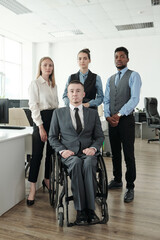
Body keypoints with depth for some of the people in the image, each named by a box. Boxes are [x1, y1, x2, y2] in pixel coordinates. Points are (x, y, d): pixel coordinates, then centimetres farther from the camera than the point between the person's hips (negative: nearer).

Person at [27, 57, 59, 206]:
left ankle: (47, 180, 28)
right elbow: (33, 106, -10)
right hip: (41, 119, -6)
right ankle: (32, 189, 4)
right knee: (37, 154, -5)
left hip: (54, 118, 6)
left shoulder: (53, 85, 15)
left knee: (51, 152, 11)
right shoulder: (35, 83, -3)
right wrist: (40, 126, -15)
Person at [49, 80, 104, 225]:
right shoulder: (58, 113, 12)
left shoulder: (93, 114, 15)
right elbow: (52, 137, 9)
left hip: (88, 153, 1)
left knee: (89, 164, -35)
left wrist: (93, 148, -9)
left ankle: (90, 209, -26)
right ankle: (80, 210, -28)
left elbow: (100, 136, 13)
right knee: (77, 163, -35)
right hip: (69, 154, 0)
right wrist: (62, 150, -9)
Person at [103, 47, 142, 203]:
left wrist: (119, 114, -18)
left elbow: (134, 99, -14)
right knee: (115, 153, 15)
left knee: (128, 155, -2)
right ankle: (117, 180, 30)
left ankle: (130, 187, 10)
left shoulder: (133, 76, -3)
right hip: (112, 121, 6)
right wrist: (108, 116, -6)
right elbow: (106, 100, 11)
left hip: (126, 120, -6)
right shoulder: (110, 80, 16)